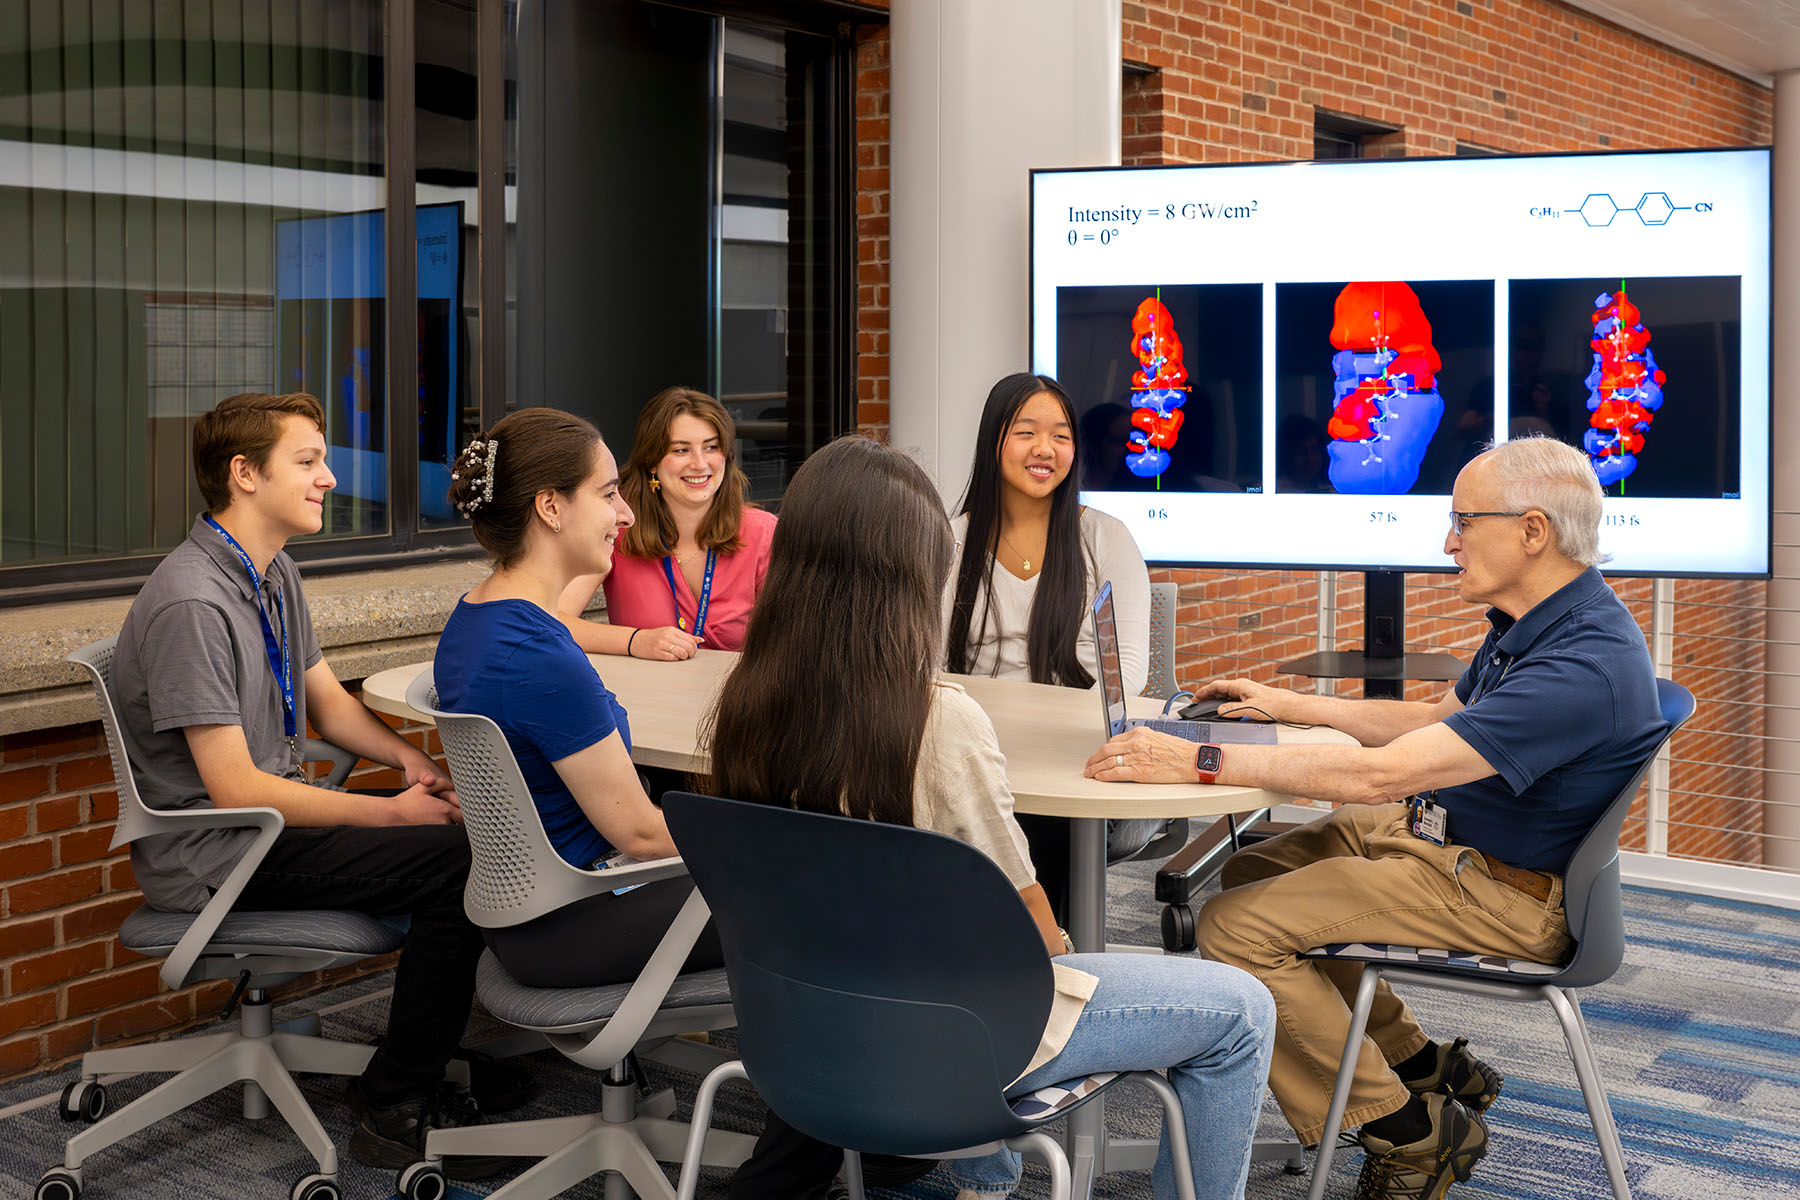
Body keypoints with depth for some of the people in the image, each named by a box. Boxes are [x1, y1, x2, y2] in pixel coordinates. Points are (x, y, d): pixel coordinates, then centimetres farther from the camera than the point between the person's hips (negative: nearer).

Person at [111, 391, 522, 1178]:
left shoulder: (275, 573, 9)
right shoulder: (192, 603, -22)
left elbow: (326, 701, 18)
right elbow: (234, 788, -24)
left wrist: (410, 760, -2)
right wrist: (393, 812, -21)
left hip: (274, 813, 9)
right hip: (215, 855, -9)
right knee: (456, 866, -22)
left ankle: (431, 1050, 14)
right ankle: (394, 1114, -9)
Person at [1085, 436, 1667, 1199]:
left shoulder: (1584, 664, -29)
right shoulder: (1535, 621, 4)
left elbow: (1380, 773, -34)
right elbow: (1435, 721, 20)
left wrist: (1200, 761, -32)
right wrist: (1291, 705, 16)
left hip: (1501, 892, -10)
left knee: (1237, 927, -16)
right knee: (1251, 872, 14)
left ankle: (1408, 1131, -2)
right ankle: (1423, 1066, 19)